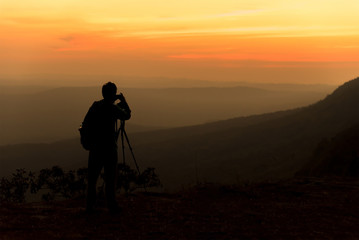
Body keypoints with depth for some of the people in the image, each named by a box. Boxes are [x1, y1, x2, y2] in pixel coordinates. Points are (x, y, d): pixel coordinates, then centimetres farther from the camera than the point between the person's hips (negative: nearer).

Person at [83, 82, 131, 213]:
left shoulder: (95, 105, 4)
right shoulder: (112, 108, -12)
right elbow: (127, 115, 3)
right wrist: (123, 101, 15)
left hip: (94, 147, 5)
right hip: (109, 148, -5)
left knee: (92, 177, 9)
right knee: (110, 177, 2)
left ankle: (90, 205, 10)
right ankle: (111, 205, 5)